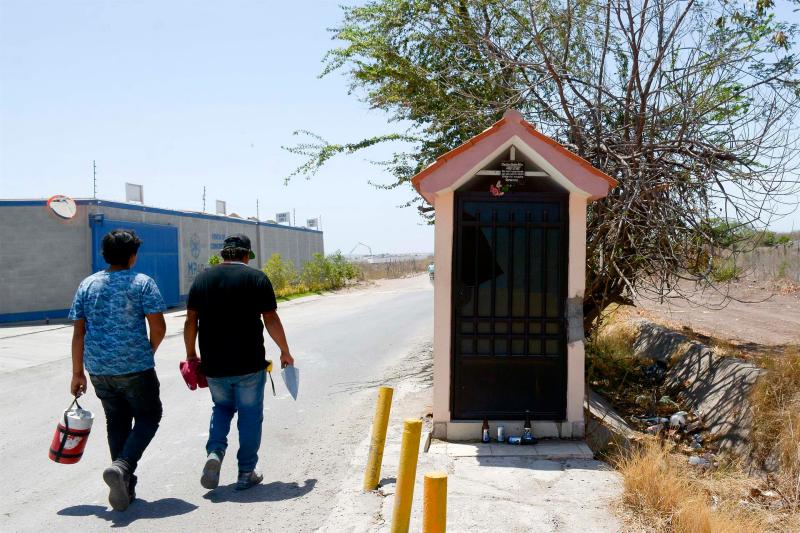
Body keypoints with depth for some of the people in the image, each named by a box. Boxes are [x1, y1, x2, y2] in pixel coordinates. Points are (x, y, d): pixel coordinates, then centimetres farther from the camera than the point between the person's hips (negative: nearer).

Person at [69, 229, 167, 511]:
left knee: (116, 424, 16)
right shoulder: (142, 283, -6)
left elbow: (78, 333, 5)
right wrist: (149, 352, 8)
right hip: (135, 367, -5)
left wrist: (77, 373, 9)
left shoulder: (87, 285, 6)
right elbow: (158, 327, -11)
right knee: (148, 416, 12)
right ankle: (122, 466, -9)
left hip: (98, 369, 5)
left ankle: (125, 487, 20)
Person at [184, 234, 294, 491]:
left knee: (222, 407, 22)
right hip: (249, 364, -3)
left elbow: (191, 321, 5)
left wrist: (191, 353, 16)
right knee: (250, 415, 9)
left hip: (214, 365, 3)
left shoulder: (203, 278, 5)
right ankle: (246, 473, 13)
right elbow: (271, 320, -6)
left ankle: (215, 453, 1)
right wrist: (285, 352, 5)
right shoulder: (256, 278, -4)